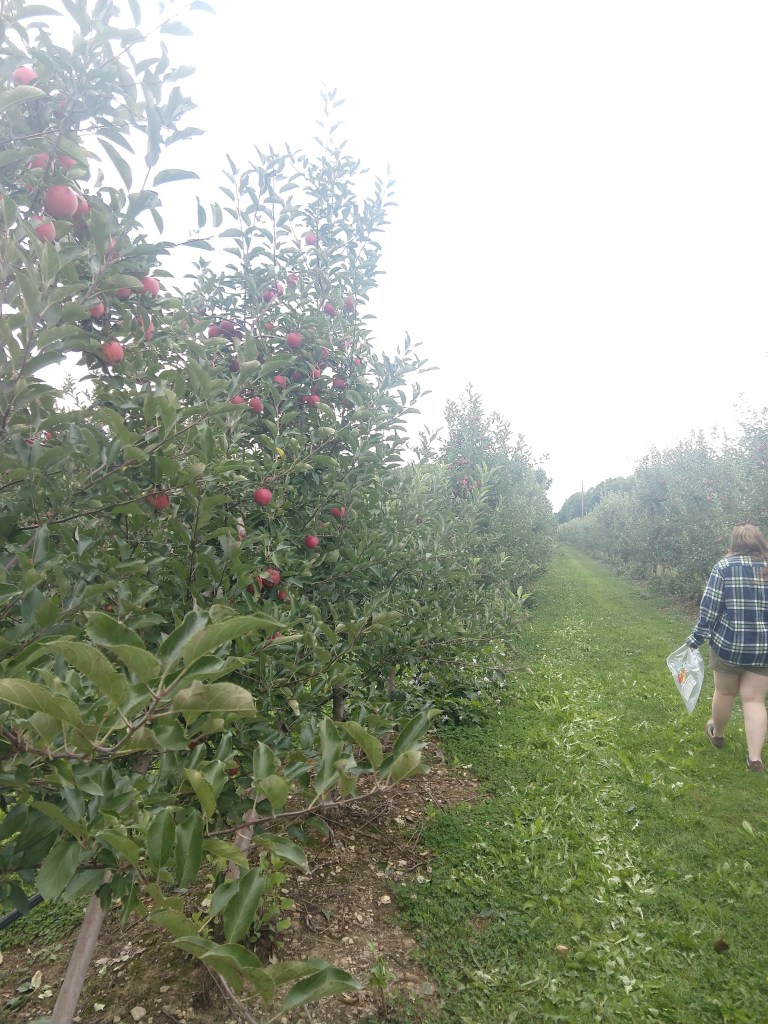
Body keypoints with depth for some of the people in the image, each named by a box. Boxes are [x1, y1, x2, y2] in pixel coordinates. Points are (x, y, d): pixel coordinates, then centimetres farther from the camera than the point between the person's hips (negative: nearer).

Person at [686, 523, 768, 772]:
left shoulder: (725, 566, -8)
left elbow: (709, 607, -11)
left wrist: (696, 639, -4)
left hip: (728, 644, -2)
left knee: (725, 692, 18)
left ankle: (717, 734, 40)